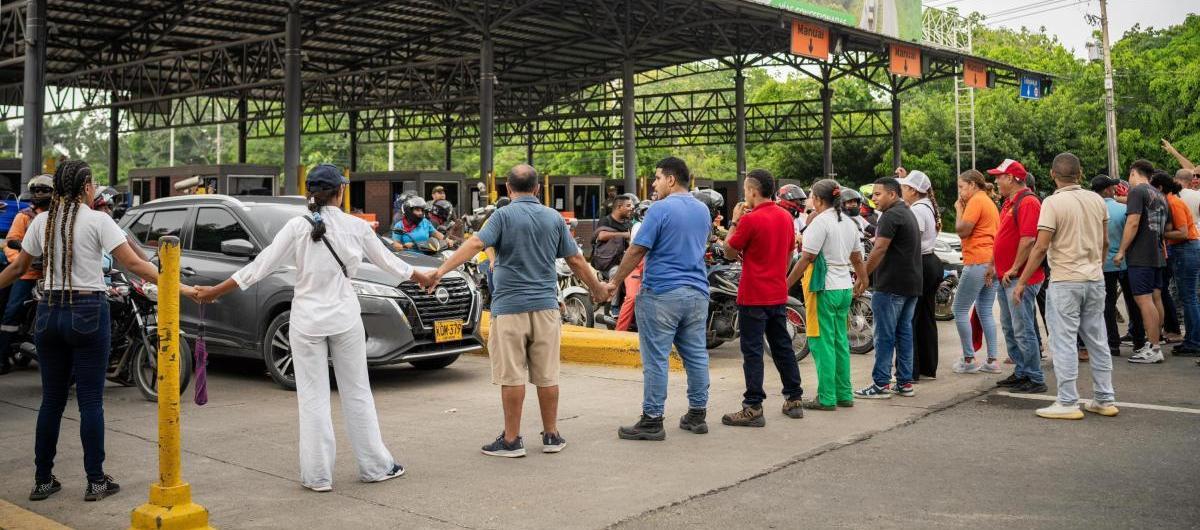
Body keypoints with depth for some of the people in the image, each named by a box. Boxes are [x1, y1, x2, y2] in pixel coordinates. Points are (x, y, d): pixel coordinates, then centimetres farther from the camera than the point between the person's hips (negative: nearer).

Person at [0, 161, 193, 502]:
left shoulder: (42, 221, 6)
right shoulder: (96, 220, -7)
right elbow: (133, 263, -11)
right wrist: (179, 288, -10)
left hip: (49, 313, 5)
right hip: (88, 313, -5)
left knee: (51, 399, 12)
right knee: (90, 400, 0)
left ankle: (43, 481, 18)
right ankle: (96, 481, 5)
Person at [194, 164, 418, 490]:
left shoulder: (297, 227, -5)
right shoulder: (356, 227, -3)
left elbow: (259, 267, -5)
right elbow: (389, 263, 9)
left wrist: (213, 292, 4)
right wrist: (424, 279, 26)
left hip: (307, 320, 0)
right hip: (345, 317, 1)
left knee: (313, 398, 6)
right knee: (356, 393, 11)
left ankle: (318, 475, 8)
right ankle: (375, 466, 18)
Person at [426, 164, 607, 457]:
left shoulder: (504, 215, -4)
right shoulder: (554, 218, 7)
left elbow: (475, 244, -18)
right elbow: (575, 260, 10)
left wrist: (441, 270, -23)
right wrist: (596, 288, 24)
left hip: (510, 306, -3)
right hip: (546, 306, 4)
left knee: (512, 376, 1)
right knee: (547, 375, 9)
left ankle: (511, 440, 6)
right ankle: (551, 436, 17)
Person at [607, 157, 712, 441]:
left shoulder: (660, 209, -12)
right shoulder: (703, 210, 11)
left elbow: (637, 251, -12)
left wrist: (614, 283, -4)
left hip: (661, 293, -7)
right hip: (697, 292, 7)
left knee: (656, 359, -2)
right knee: (697, 355, 11)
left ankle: (652, 420, 1)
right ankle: (697, 414, 19)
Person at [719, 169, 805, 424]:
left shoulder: (750, 220, -17)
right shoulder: (786, 217, 7)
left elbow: (729, 252, -6)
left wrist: (734, 221, 1)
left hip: (754, 297, -7)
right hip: (779, 295, 7)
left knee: (752, 351, -3)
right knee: (783, 346, 16)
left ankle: (753, 408, -2)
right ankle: (794, 400, 22)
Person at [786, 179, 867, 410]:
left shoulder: (820, 221, -13)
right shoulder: (849, 222, 12)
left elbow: (806, 259, -16)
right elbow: (857, 258, 20)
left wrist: (787, 284, -12)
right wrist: (862, 279, 36)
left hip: (823, 288, -8)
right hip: (844, 288, 8)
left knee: (822, 343, -3)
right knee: (840, 341, 13)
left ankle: (827, 399, -1)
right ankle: (844, 395, 18)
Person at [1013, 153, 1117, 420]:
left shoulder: (1053, 202, -12)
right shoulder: (1097, 200, 6)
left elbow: (1040, 248, -15)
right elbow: (1105, 243, 14)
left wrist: (1021, 282, -9)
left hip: (1065, 281, -6)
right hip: (1095, 279, 6)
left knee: (1064, 341, -1)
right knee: (1097, 340, 13)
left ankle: (1068, 403, 0)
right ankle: (1104, 400, 19)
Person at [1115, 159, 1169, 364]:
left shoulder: (1137, 191, -9)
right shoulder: (1159, 195, 17)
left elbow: (1133, 223, -18)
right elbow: (1165, 227, 25)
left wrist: (1121, 251, -14)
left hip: (1141, 256, -9)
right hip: (1157, 255, 9)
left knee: (1144, 300, -9)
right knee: (1155, 298, 11)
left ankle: (1153, 349, -10)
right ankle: (1154, 343, 17)